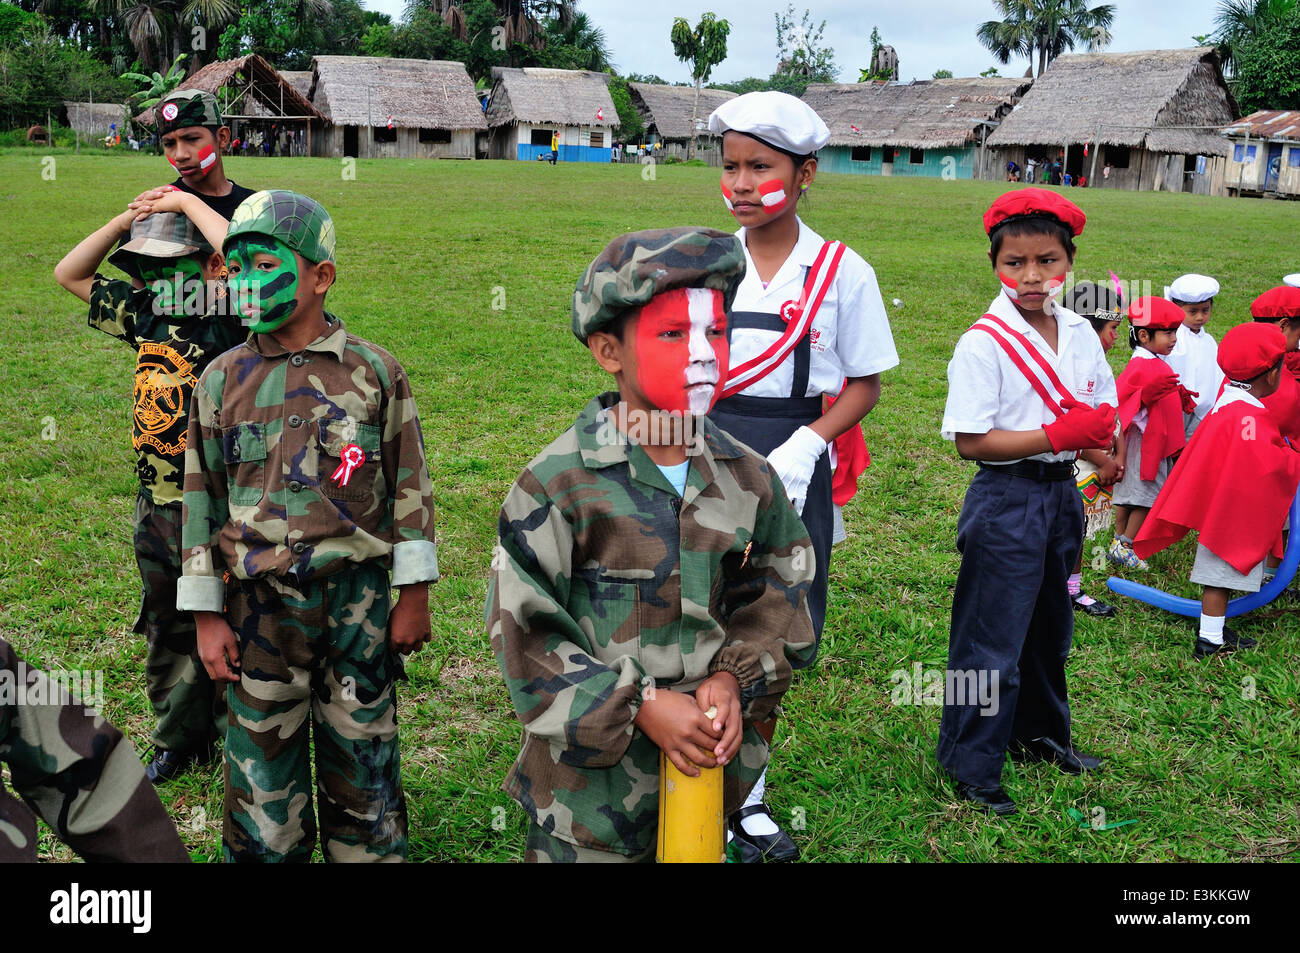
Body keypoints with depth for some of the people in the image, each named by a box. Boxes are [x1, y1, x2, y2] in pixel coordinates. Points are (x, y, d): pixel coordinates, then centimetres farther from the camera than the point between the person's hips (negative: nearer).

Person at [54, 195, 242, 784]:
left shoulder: (230, 321, -14)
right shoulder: (145, 315, 6)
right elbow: (69, 274, 16)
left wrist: (189, 204, -19)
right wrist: (127, 220, 4)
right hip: (155, 508, 7)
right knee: (167, 635, 20)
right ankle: (179, 742, 37)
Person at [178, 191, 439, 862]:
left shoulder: (375, 372, -3)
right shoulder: (223, 380, 2)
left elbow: (408, 485, 0)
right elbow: (203, 500, 5)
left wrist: (414, 597, -1)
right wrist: (206, 617, 3)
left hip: (358, 598, -1)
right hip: (261, 605, 2)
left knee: (361, 757, 11)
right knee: (263, 763, 11)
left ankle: (371, 853, 29)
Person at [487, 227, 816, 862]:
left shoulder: (746, 477, -1)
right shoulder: (558, 485, -15)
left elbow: (776, 592, 8)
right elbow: (526, 633, -14)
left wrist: (735, 677, -10)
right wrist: (641, 707, -18)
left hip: (713, 759, 4)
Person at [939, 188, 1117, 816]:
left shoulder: (1079, 333, 4)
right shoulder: (984, 342, -16)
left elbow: (1100, 414, 10)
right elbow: (971, 441, -19)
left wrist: (1102, 442, -11)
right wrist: (1060, 436, -22)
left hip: (1062, 494, 7)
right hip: (1006, 501, -7)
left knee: (1050, 625, 22)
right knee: (991, 638, 2)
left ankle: (1040, 733, 44)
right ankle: (971, 768, 18)